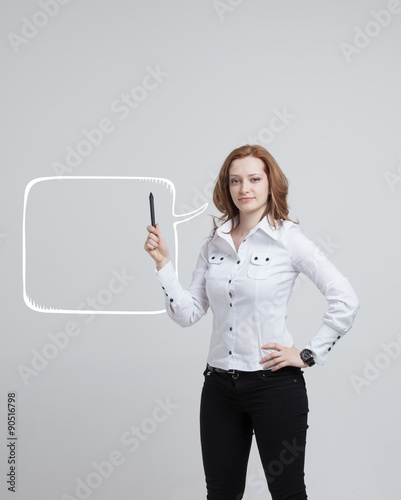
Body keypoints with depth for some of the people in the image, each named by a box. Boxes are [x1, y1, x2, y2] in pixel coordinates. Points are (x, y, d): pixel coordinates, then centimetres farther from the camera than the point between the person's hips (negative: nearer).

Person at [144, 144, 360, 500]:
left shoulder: (288, 239, -7)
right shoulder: (214, 244, 8)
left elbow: (346, 302, -11)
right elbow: (188, 313, 5)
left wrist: (309, 355, -10)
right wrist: (163, 262, -3)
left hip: (274, 382, -5)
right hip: (220, 386, 5)